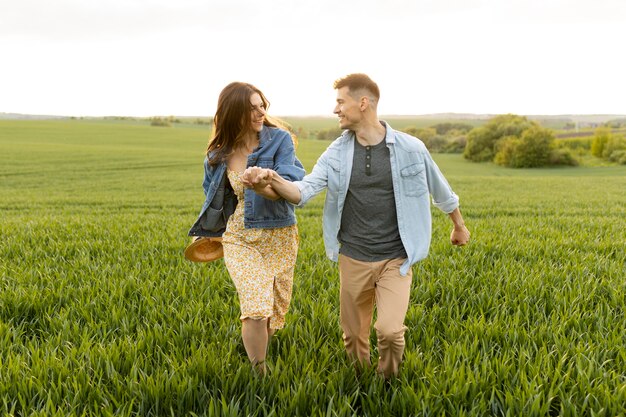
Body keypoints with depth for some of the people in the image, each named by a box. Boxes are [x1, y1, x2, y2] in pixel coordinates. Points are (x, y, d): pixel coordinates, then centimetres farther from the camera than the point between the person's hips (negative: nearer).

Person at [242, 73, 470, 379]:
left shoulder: (410, 149, -7)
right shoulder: (336, 153, -2)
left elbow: (441, 191, 8)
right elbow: (303, 191, -13)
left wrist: (459, 227, 23)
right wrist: (273, 180, -35)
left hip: (396, 259, -2)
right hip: (354, 260, 3)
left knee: (389, 330, -17)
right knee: (354, 334, 12)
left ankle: (388, 383, 13)